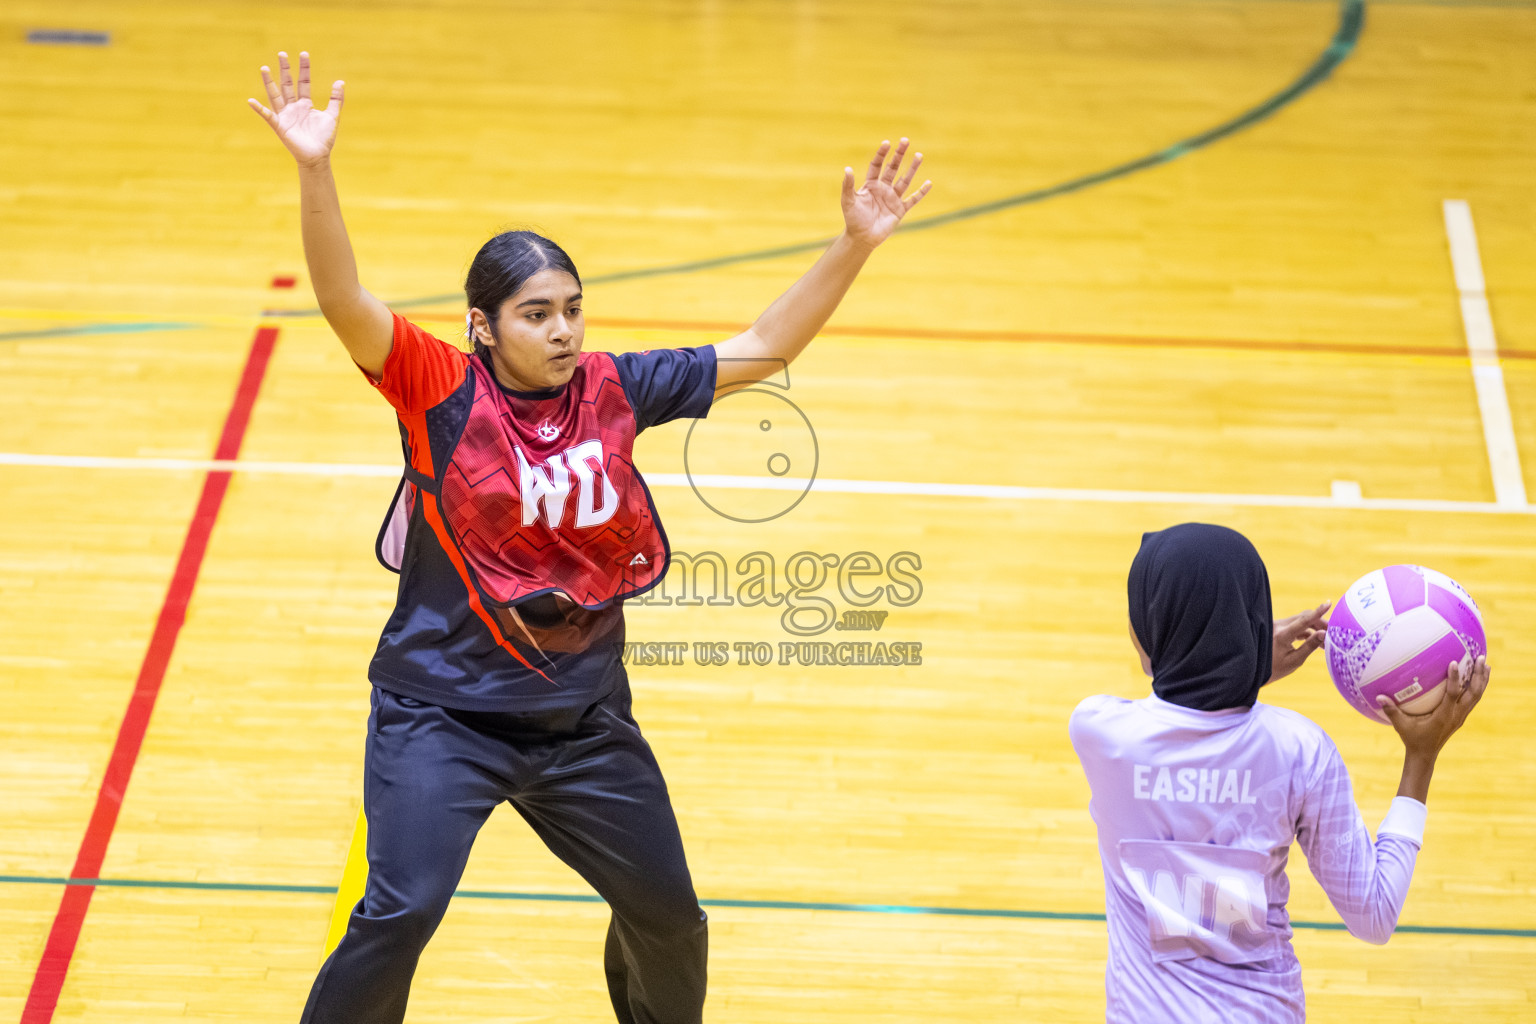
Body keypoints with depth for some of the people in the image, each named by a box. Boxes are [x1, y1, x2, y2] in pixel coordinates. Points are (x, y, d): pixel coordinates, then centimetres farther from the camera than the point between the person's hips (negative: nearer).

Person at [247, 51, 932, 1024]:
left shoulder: (613, 389, -4)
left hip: (585, 716, 4)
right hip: (444, 714, -4)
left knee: (668, 912, 17)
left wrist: (855, 245, -8)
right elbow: (344, 303, -28)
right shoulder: (440, 389, -14)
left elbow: (760, 350, 0)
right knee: (398, 915, -18)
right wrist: (316, 170, -43)